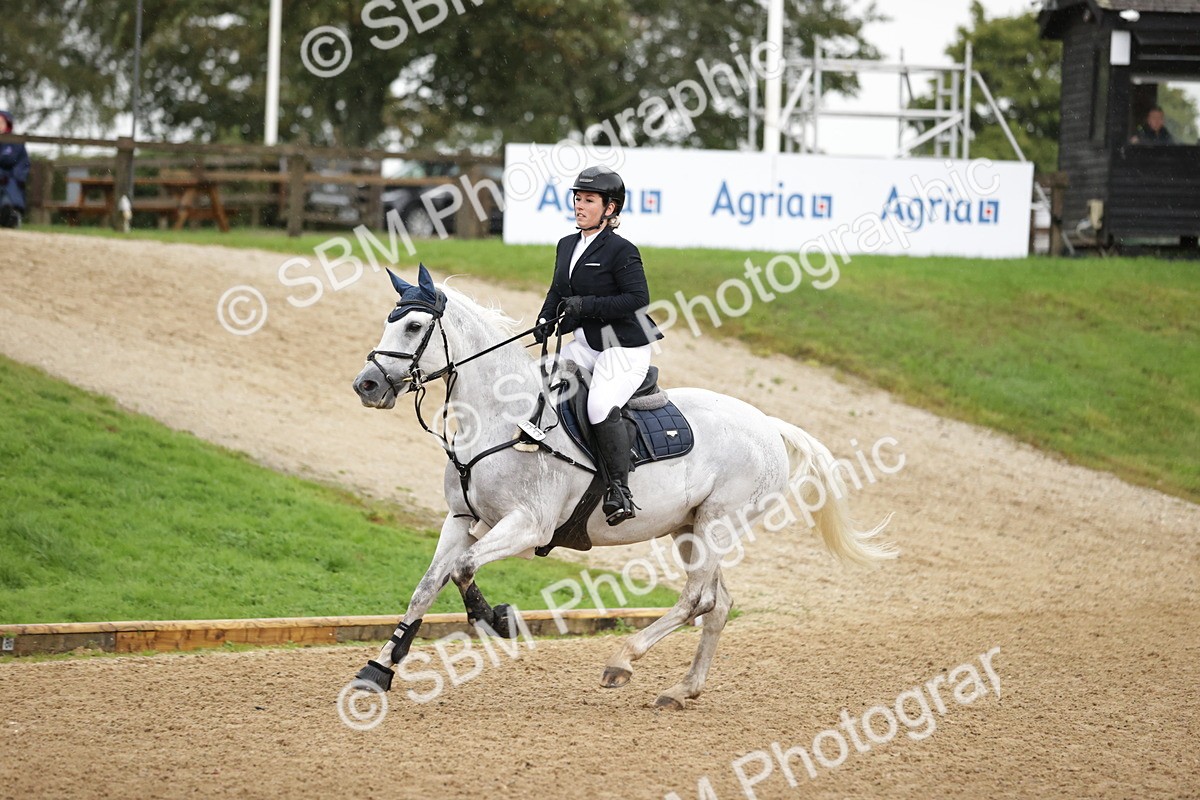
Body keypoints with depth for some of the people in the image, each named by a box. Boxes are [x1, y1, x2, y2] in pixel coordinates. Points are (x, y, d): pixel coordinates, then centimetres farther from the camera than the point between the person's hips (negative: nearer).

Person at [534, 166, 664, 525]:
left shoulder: (621, 250, -12)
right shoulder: (567, 246, 12)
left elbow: (638, 298, -19)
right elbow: (558, 291, 23)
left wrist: (585, 305, -21)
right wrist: (546, 320, 3)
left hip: (624, 346, -9)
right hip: (585, 343, 9)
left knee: (600, 407, -28)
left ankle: (620, 490, -21)